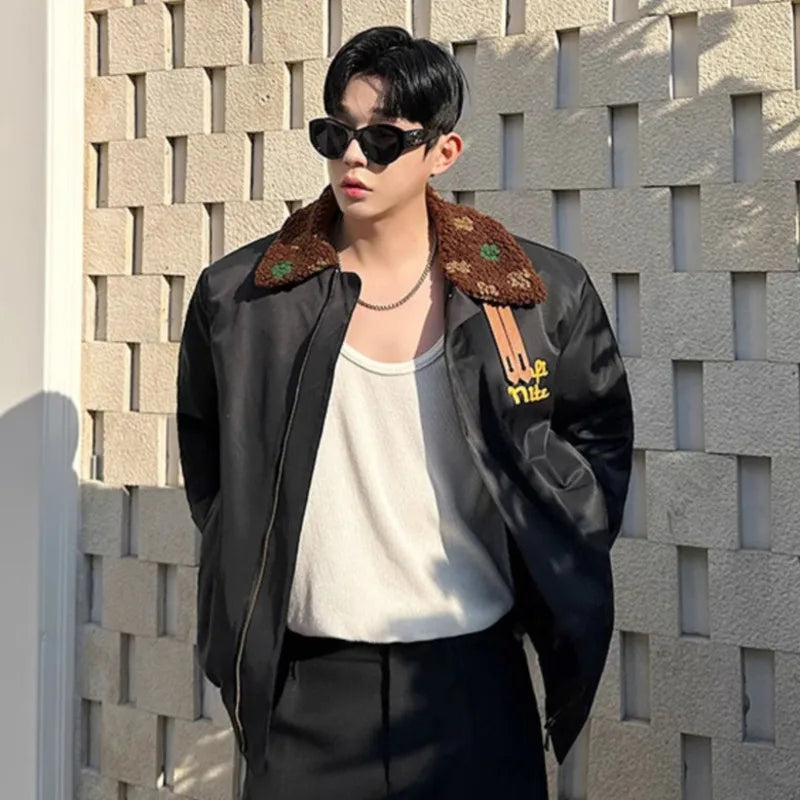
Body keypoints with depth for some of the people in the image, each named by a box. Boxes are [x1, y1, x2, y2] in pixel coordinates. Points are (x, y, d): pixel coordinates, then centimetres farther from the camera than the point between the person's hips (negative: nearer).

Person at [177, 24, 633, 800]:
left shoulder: (540, 294, -4)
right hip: (309, 684, 1)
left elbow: (599, 434, 12)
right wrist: (244, 590, 9)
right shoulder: (241, 297, -3)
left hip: (475, 676, 0)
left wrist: (554, 570, 5)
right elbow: (206, 449, 13)